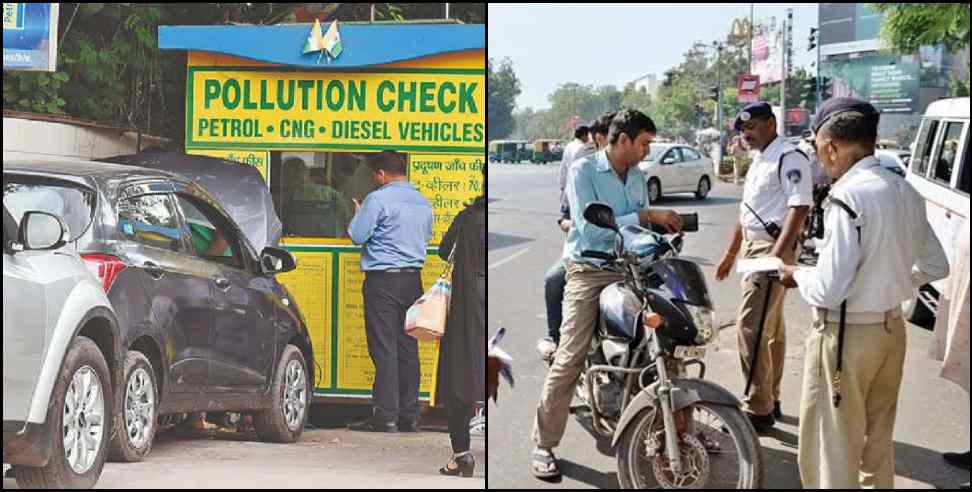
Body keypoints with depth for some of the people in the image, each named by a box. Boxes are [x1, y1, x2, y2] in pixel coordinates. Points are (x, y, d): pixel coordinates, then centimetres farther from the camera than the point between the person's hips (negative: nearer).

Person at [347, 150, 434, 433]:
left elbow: (357, 236, -10)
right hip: (413, 279, 7)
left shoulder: (378, 199, -10)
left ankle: (386, 417, -7)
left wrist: (359, 214, 8)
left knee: (384, 349, -5)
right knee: (408, 348, 9)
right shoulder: (423, 202, 12)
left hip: (383, 280, -7)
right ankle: (409, 416, 12)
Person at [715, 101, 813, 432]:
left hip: (772, 250, -10)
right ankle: (771, 401, 24)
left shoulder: (789, 159, -13)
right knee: (771, 329, 16)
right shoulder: (758, 162, 18)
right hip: (752, 249, 10)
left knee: (751, 328, -14)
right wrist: (731, 253, 27)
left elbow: (799, 208, -21)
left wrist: (777, 254, -27)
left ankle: (757, 410, -10)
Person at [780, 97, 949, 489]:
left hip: (846, 335, -8)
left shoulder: (848, 197, -22)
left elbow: (828, 291, -22)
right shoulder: (906, 193, 2)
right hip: (892, 328, 8)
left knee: (833, 449, 3)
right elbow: (935, 268, 14)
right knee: (878, 440, 21)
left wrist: (797, 276, -3)